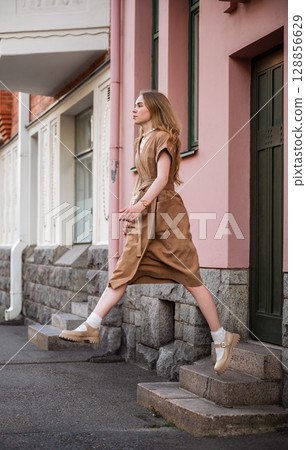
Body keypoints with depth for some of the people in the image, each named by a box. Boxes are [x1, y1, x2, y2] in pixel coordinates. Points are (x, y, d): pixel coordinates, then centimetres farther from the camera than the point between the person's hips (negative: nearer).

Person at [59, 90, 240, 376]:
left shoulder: (162, 137, -5)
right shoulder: (142, 141, 21)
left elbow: (162, 178, -16)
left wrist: (141, 204, -28)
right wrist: (131, 213, 20)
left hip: (164, 212, -8)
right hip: (144, 215, 8)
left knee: (189, 277, -6)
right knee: (124, 271, 2)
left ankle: (221, 338, 1)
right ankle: (91, 327, 0)